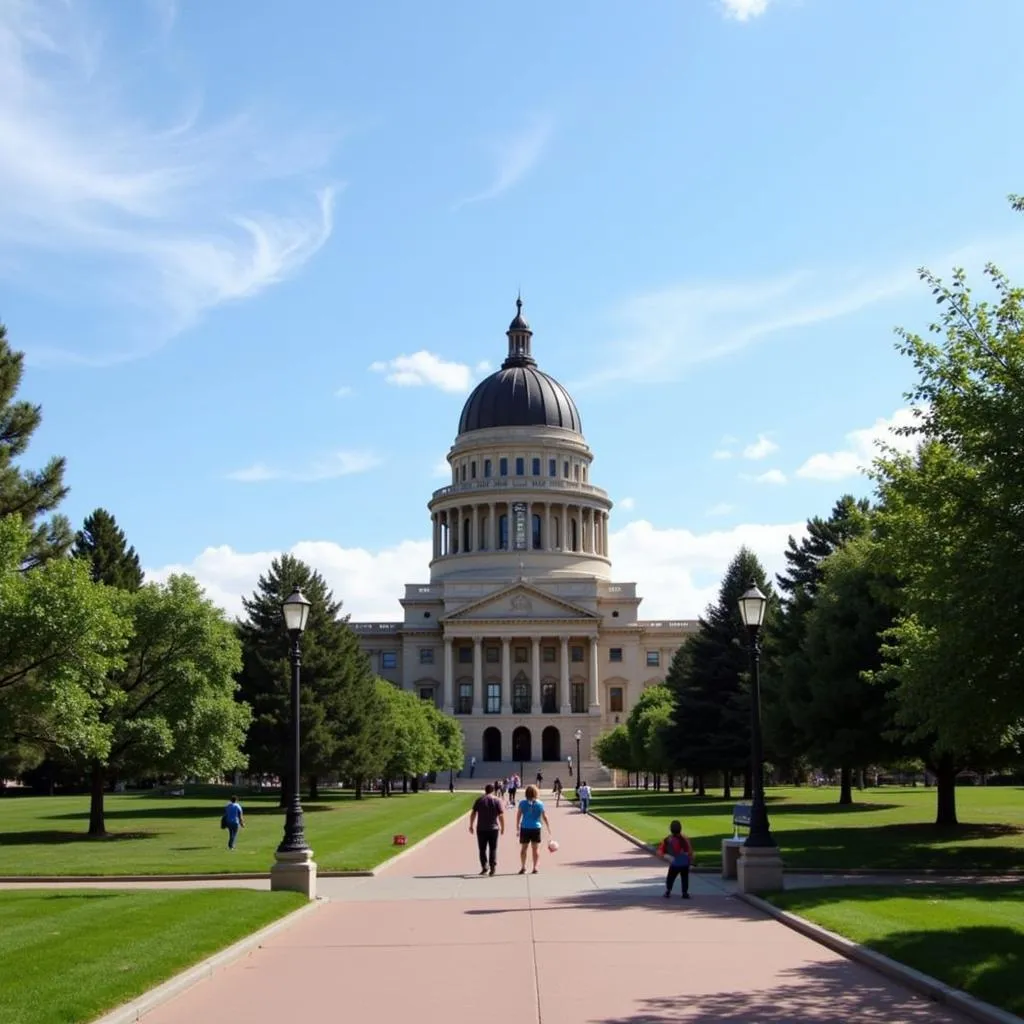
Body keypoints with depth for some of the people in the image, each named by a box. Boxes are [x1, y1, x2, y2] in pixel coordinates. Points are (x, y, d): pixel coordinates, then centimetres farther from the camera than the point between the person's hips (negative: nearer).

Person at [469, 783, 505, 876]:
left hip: (481, 829, 0)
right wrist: (502, 827, 4)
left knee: (482, 849, 8)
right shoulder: (497, 800, -2)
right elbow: (501, 816, -5)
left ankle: (485, 867, 0)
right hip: (494, 828, 0)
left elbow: (473, 814, 2)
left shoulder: (479, 800, 2)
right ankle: (492, 867, 1)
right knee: (493, 849, 7)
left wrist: (471, 826, 11)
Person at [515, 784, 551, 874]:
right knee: (536, 848, 8)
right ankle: (535, 868, 8)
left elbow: (518, 815, -3)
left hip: (525, 828, 0)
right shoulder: (540, 804, -3)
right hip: (536, 828, 0)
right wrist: (549, 829, 8)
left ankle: (523, 867, 10)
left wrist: (517, 827, 7)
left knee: (523, 848, 11)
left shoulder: (522, 803, -4)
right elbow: (545, 817, 0)